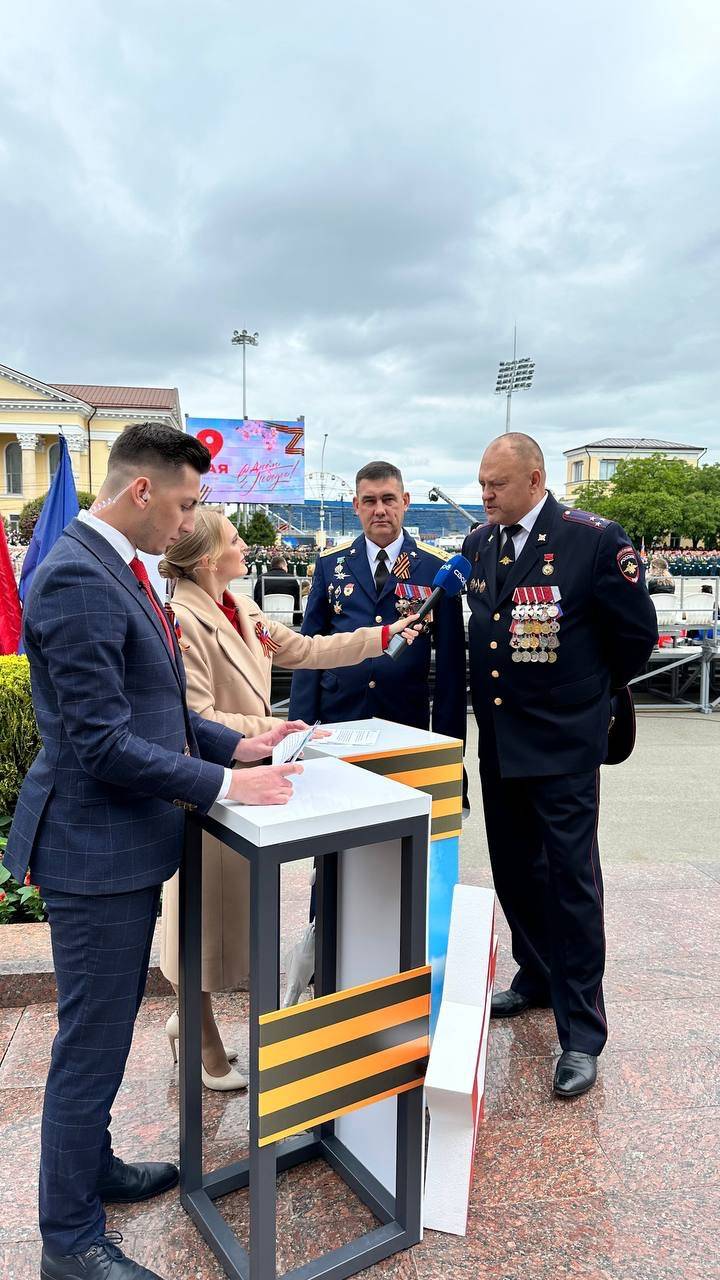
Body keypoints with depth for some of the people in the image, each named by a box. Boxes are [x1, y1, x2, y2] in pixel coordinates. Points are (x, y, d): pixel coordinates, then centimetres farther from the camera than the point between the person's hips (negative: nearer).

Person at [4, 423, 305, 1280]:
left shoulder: (110, 568, 9)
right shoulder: (77, 578, -23)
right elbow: (102, 743, -25)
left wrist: (237, 742, 5)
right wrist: (224, 785, -19)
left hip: (125, 840, 10)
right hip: (97, 851, -10)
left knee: (101, 1034, 25)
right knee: (92, 1044, 8)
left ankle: (91, 1168, 46)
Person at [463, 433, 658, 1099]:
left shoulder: (595, 540, -13)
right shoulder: (478, 544, 5)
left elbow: (637, 633, -6)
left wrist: (589, 690, 6)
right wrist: (500, 693, 12)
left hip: (562, 744, -6)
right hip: (497, 740, 6)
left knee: (570, 879, 0)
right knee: (514, 869, 18)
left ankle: (582, 1033, 14)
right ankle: (536, 975, 40)